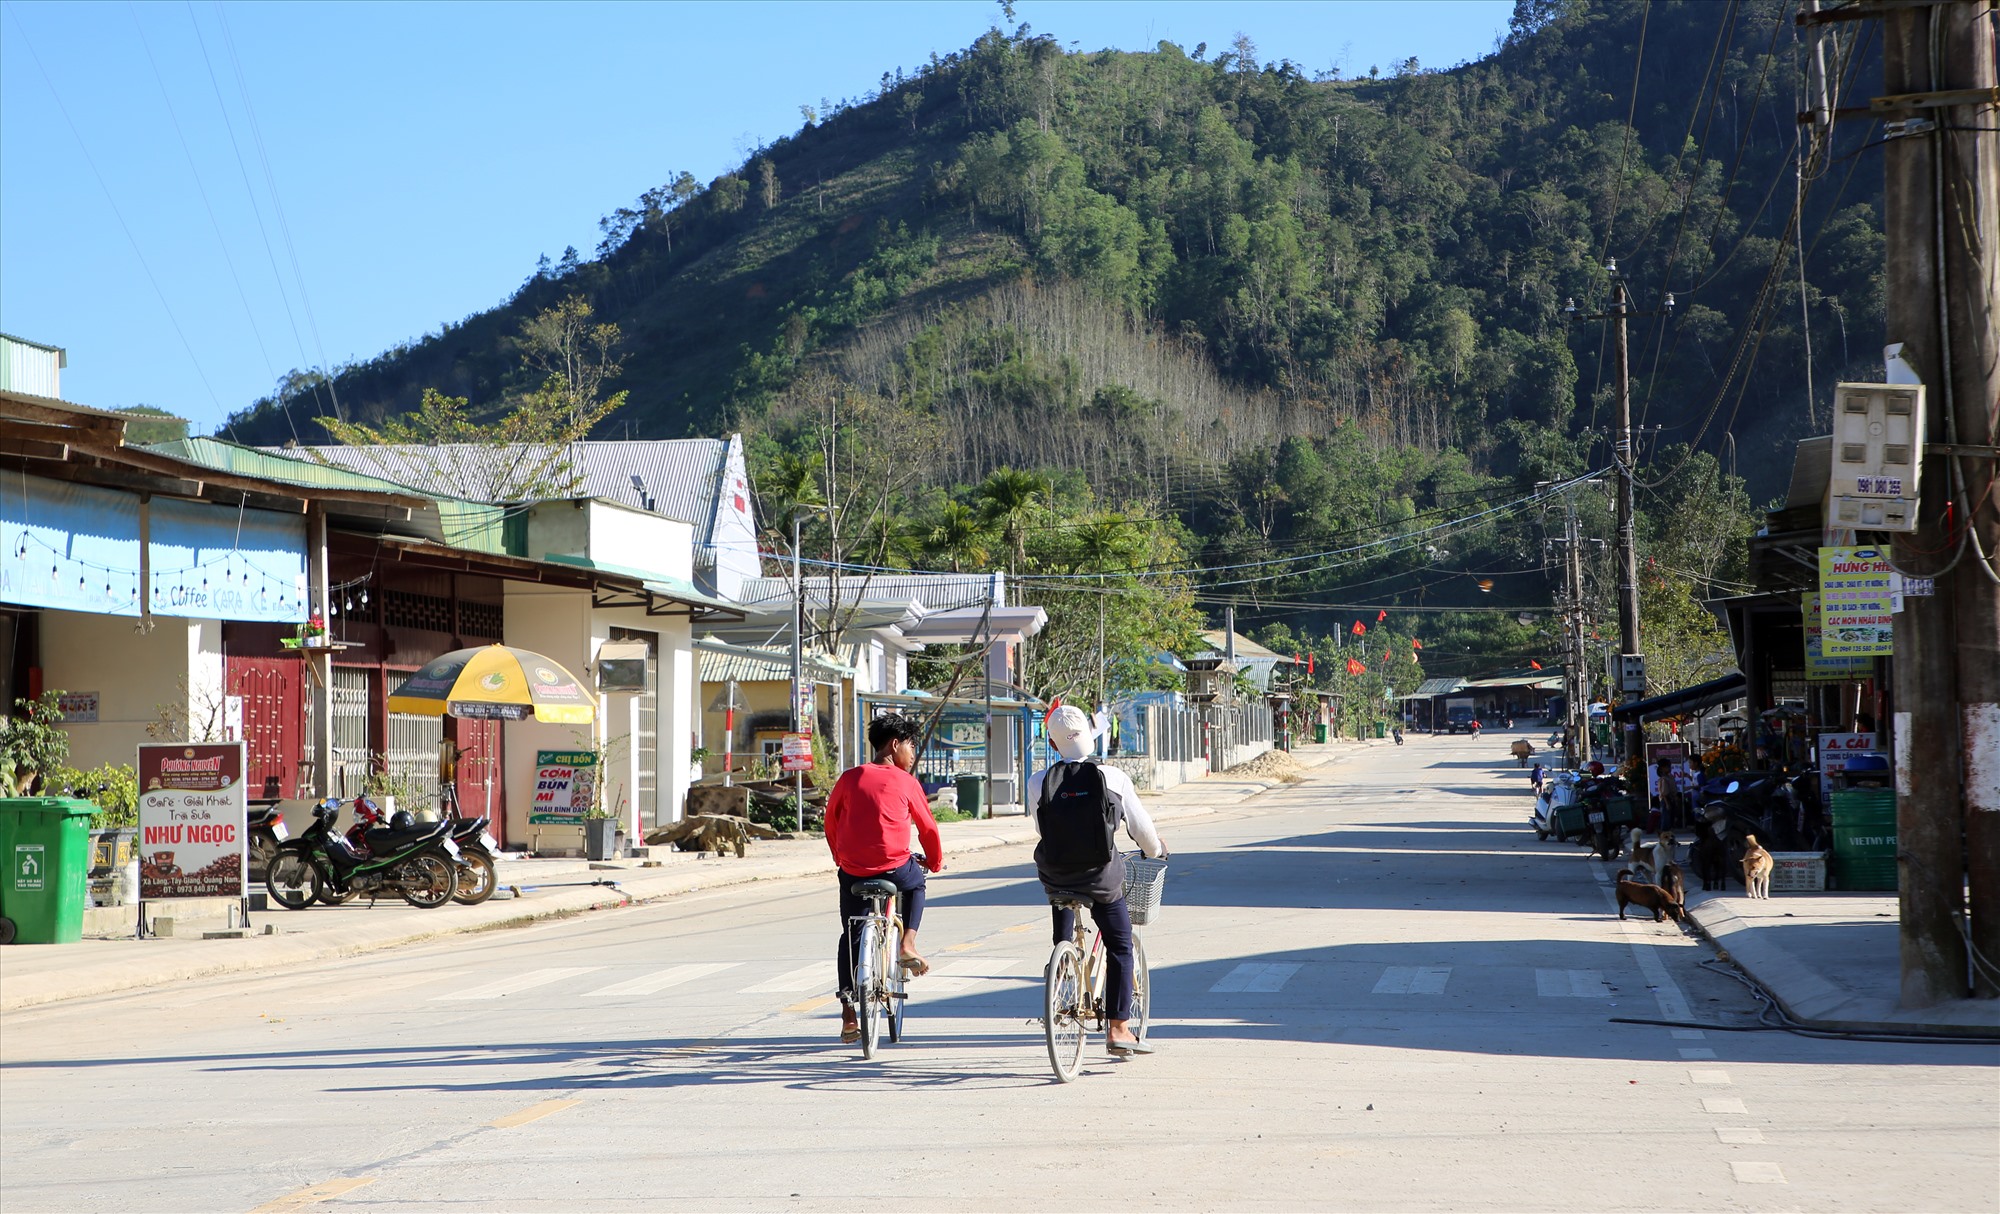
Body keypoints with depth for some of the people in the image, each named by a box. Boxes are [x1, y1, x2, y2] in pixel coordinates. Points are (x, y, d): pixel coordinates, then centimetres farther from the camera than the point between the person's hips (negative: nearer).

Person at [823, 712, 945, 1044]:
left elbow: (831, 821, 16)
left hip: (852, 870, 2)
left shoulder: (849, 778, 7)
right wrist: (934, 862, 26)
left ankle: (849, 1015, 10)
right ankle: (908, 945, 17)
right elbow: (927, 827, 9)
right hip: (894, 868, -2)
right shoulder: (904, 781, 1)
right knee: (915, 883, 34)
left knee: (850, 937, 16)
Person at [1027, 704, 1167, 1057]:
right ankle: (1118, 1029, 7)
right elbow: (1140, 826, 1)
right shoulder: (1112, 778, -9)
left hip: (1056, 875, 2)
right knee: (1120, 946, 13)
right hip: (1101, 879, -2)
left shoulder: (1038, 782, -6)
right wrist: (1157, 851, 24)